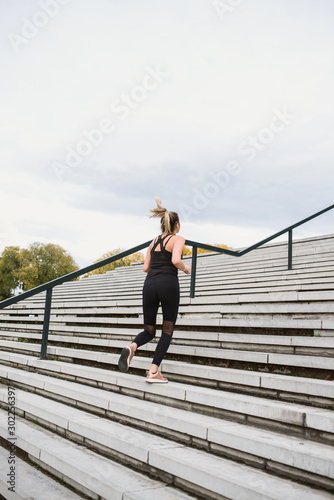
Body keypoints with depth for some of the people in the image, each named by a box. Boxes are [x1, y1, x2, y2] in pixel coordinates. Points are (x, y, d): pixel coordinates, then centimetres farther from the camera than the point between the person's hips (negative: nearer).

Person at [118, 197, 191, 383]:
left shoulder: (154, 241, 21)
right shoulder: (178, 239, 4)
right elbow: (176, 260, -15)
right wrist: (186, 268, 5)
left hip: (150, 284, 5)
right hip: (168, 283, -5)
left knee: (149, 331, 13)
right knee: (168, 331, 7)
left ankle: (132, 346, -21)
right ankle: (153, 372, -2)